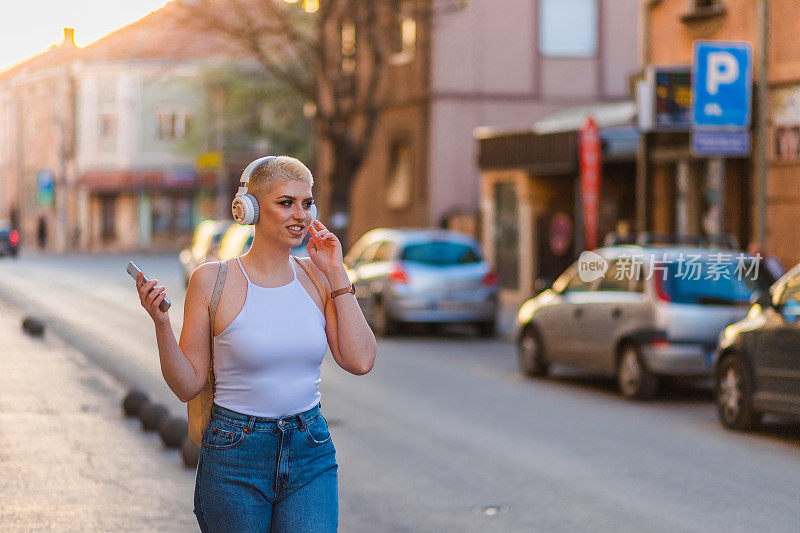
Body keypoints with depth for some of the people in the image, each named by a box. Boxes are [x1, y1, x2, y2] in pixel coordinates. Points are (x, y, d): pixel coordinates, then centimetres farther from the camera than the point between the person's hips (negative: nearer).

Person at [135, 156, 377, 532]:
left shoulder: (315, 276, 4)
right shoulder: (212, 279, -6)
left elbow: (360, 361, -5)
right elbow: (187, 386, -3)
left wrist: (337, 275, -4)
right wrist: (160, 323, -18)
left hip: (311, 458, 2)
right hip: (235, 460, -2)